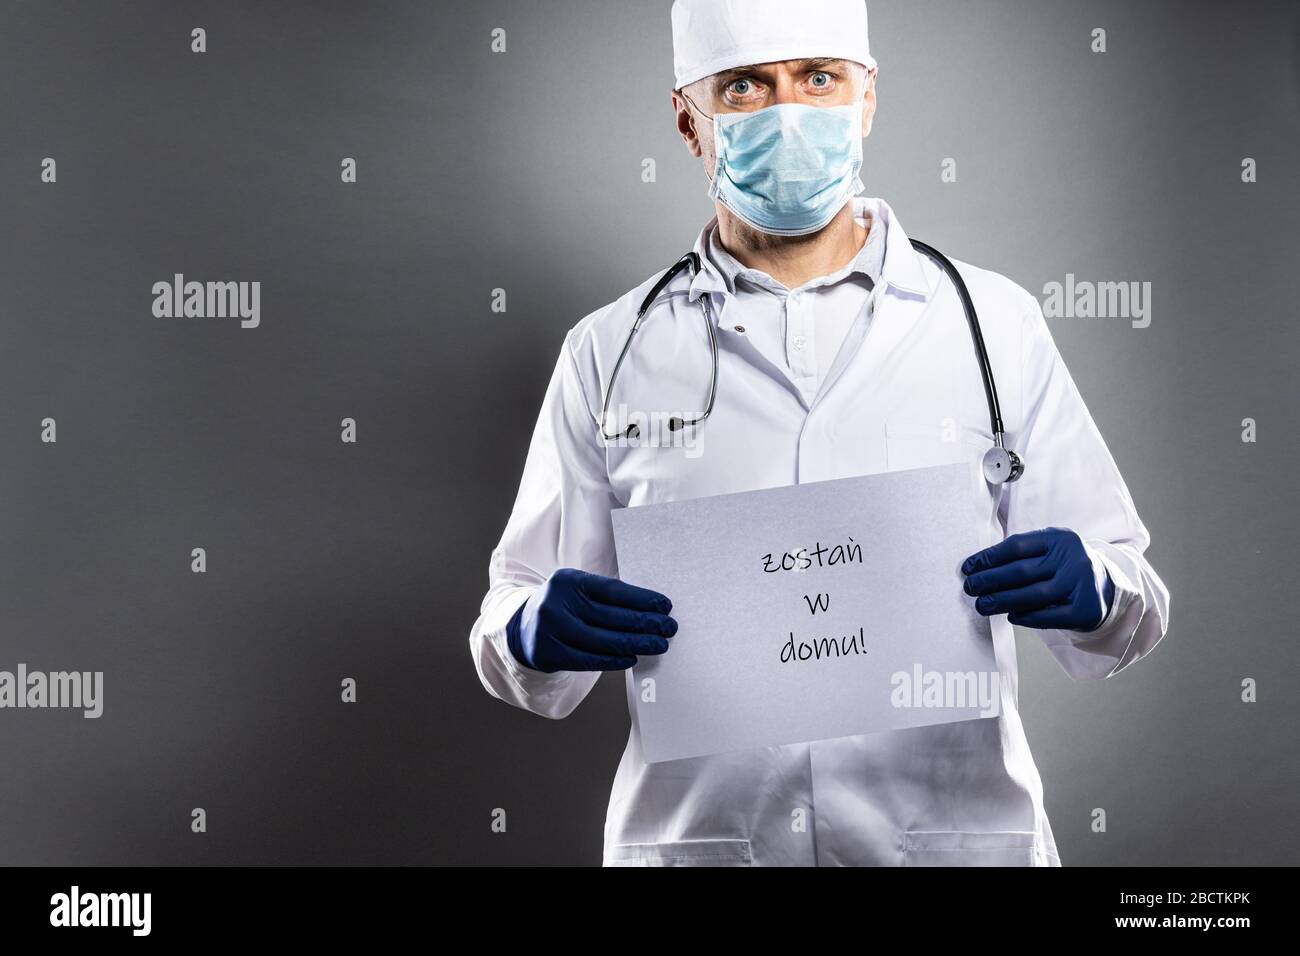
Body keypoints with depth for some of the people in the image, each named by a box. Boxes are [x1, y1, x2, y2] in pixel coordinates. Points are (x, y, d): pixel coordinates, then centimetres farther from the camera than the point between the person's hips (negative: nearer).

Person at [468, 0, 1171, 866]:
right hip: (690, 835, 0)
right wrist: (536, 633, -19)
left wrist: (1091, 591, -19)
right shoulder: (609, 353, 1)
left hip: (960, 830, 0)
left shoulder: (994, 323, 1)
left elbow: (1132, 611, 3)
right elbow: (514, 617, 3)